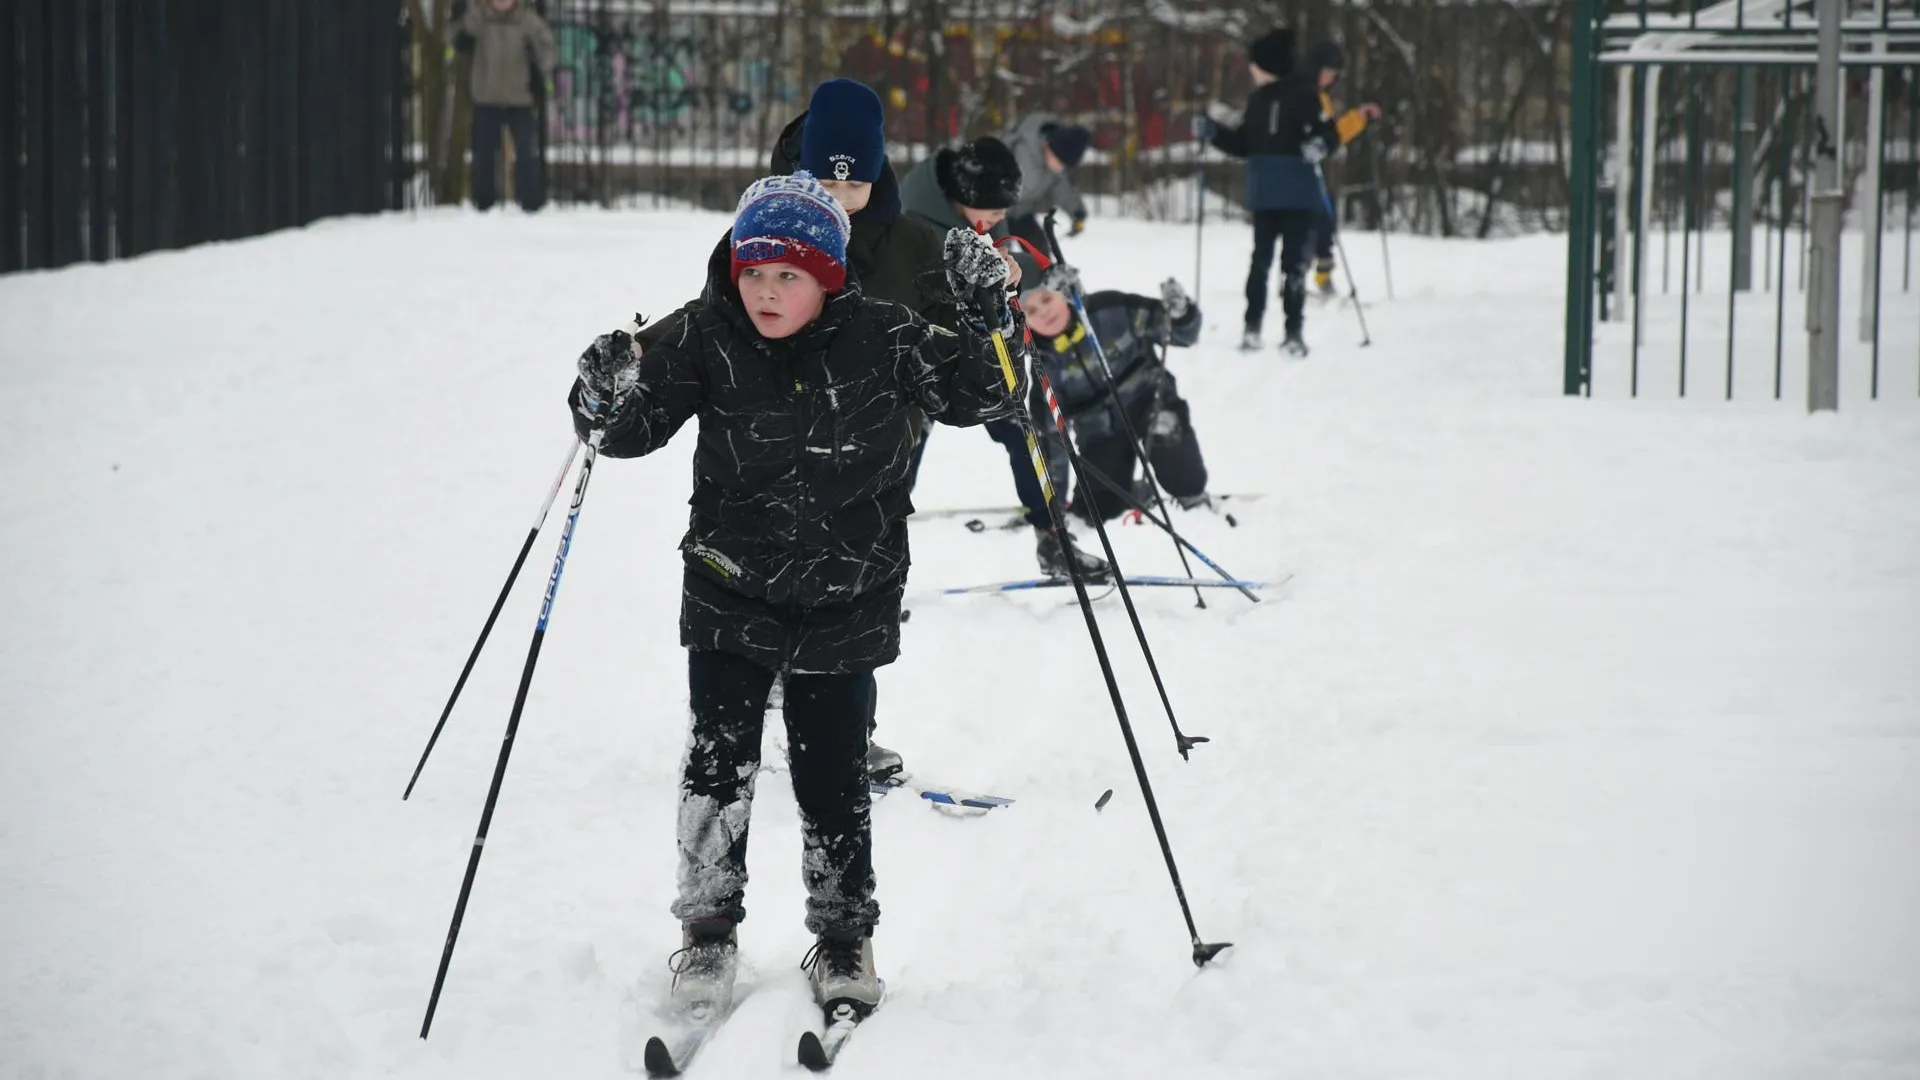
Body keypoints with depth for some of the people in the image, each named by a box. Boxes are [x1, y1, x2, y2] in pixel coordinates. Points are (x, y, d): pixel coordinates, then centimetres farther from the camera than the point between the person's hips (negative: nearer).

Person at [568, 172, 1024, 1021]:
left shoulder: (880, 338, -9)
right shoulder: (705, 342, -9)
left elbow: (975, 395, 1)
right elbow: (636, 427, -5)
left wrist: (989, 314, -13)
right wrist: (607, 398, -26)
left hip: (845, 602, 0)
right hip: (731, 593, 0)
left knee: (833, 776, 6)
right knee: (719, 765, -4)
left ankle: (844, 940, 23)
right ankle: (707, 934, 13)